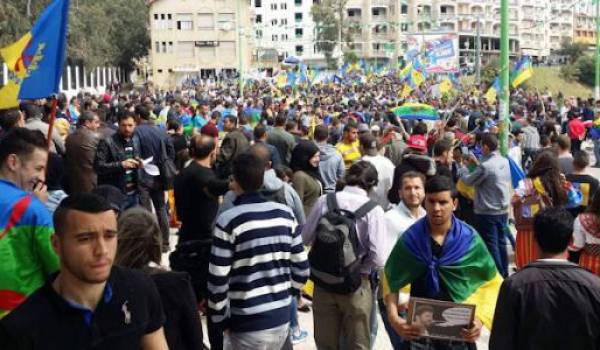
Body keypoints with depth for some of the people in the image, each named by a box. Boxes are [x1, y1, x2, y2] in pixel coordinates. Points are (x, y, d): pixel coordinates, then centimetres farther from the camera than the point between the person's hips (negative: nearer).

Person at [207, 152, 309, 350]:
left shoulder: (228, 221, -14)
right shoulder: (285, 214, 0)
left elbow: (218, 279, -13)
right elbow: (301, 266, 4)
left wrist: (222, 320, -1)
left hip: (248, 324, -5)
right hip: (282, 318, 5)